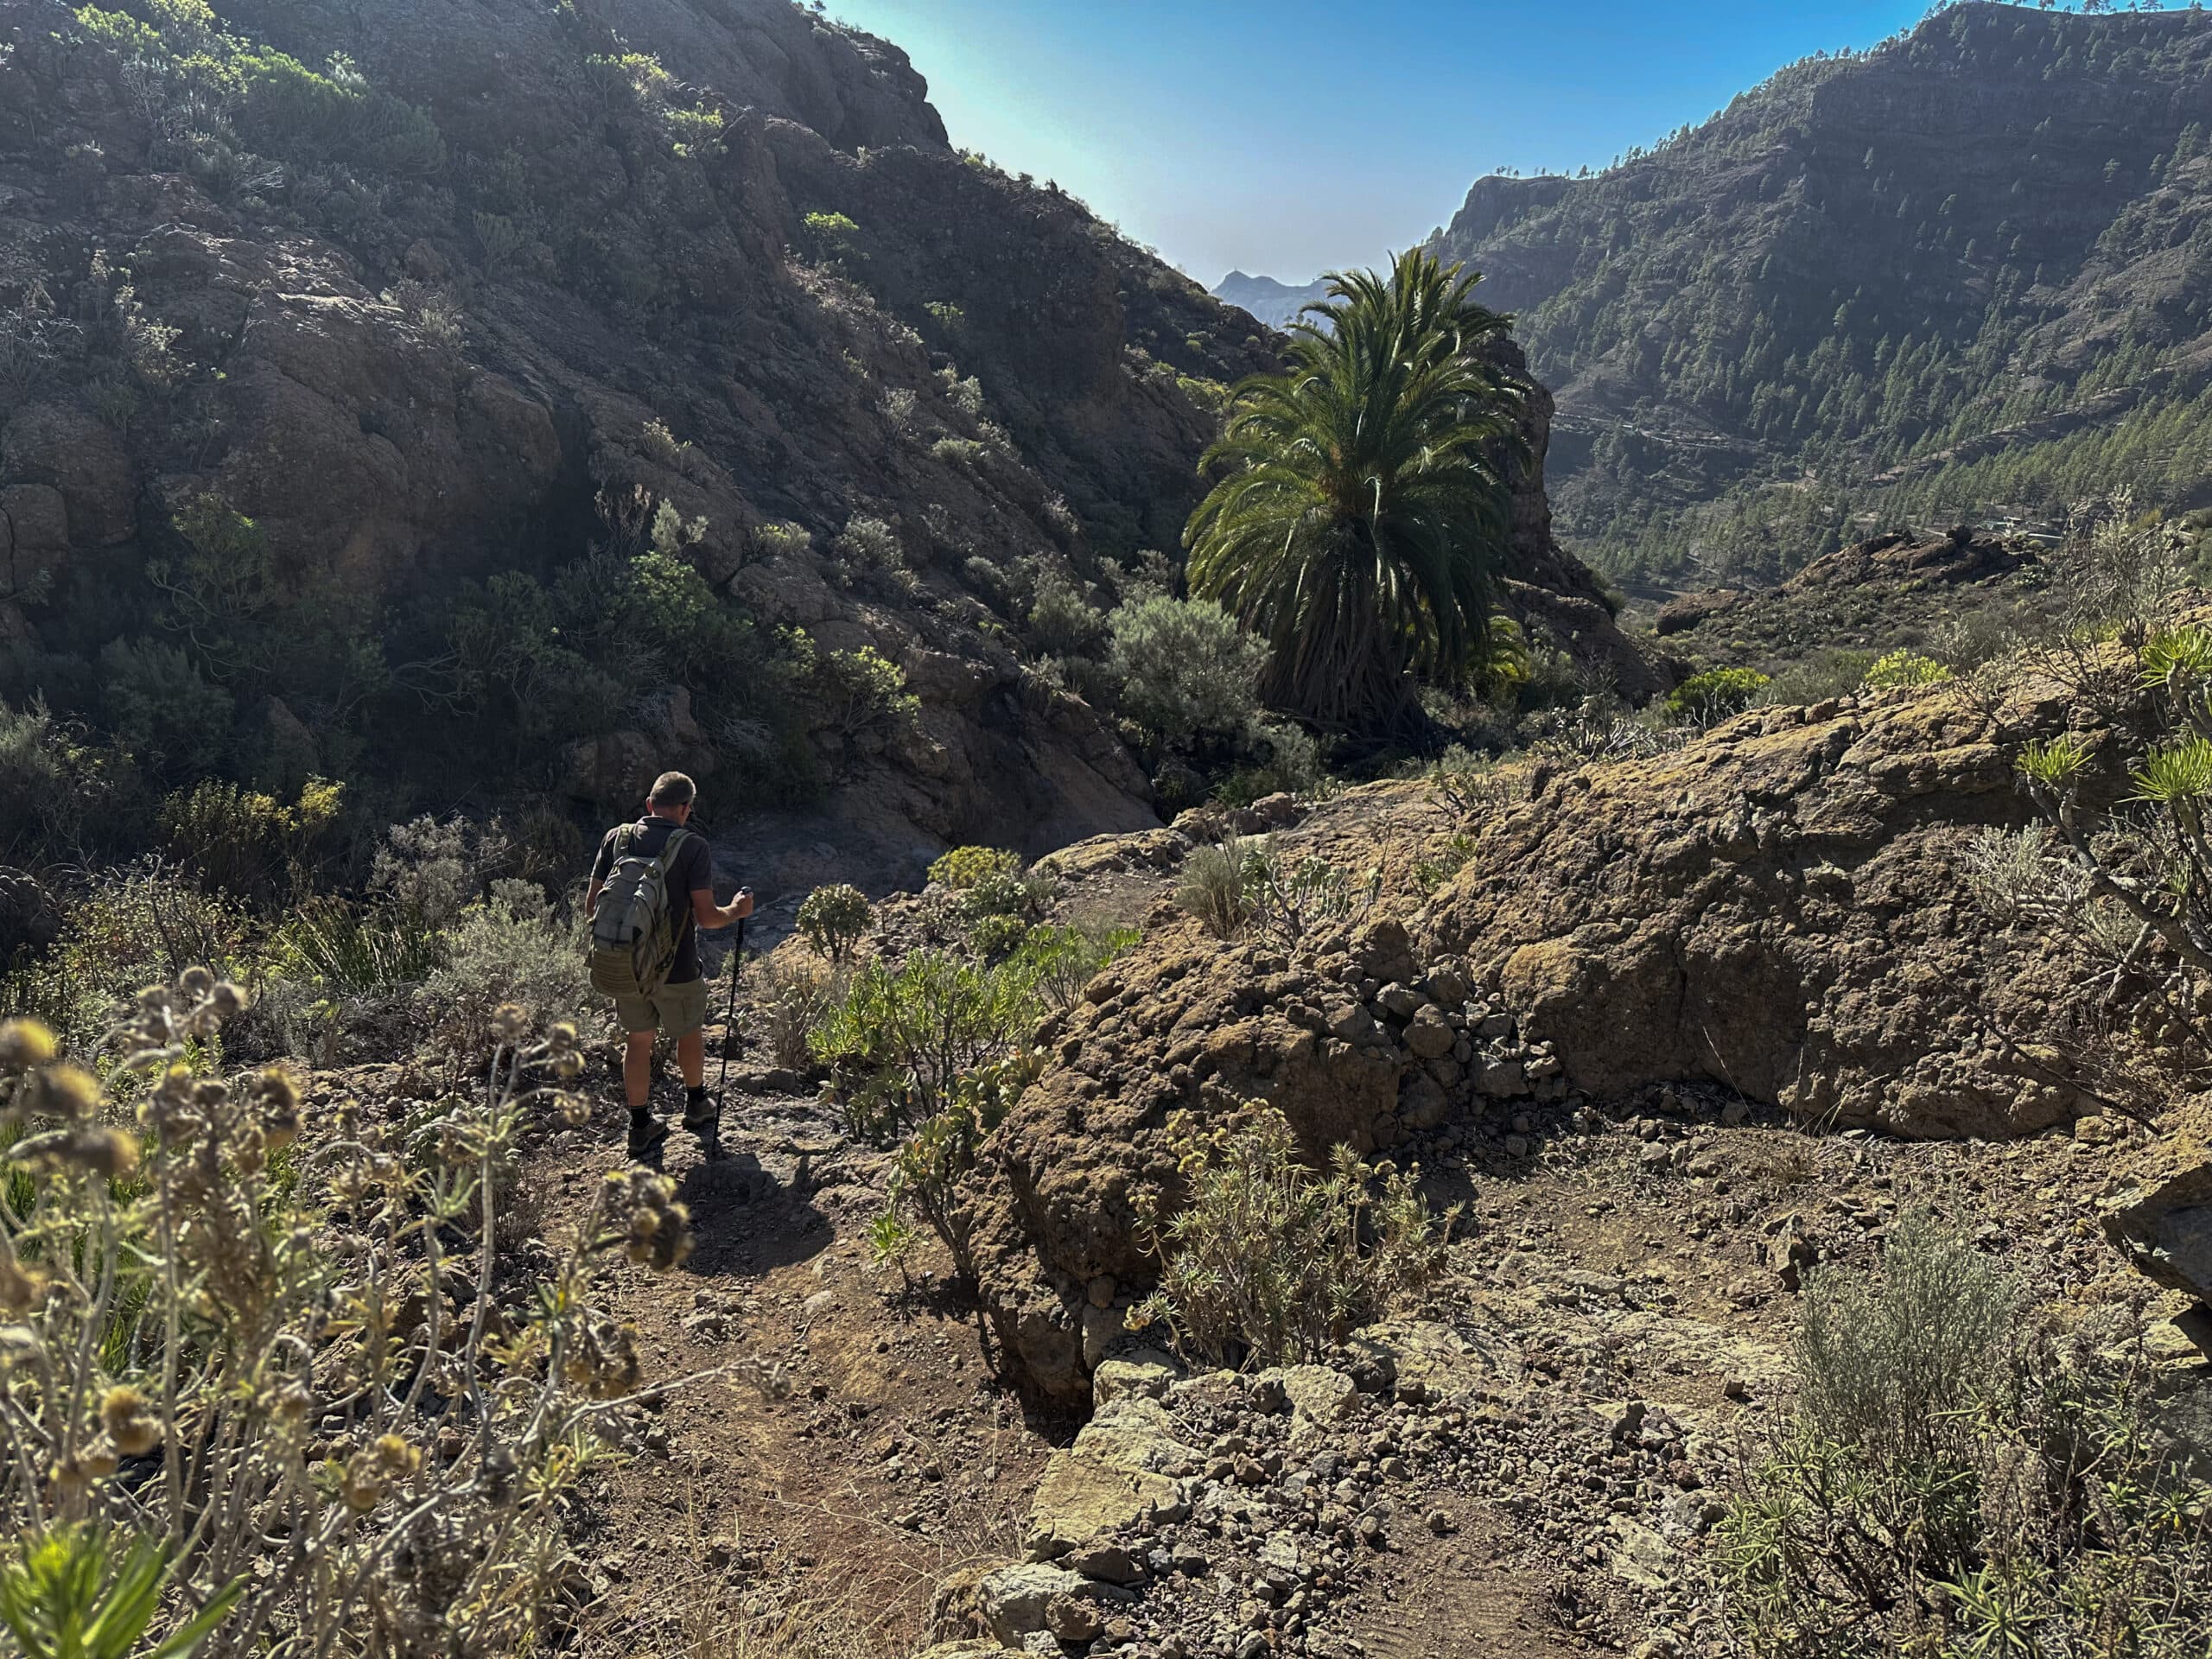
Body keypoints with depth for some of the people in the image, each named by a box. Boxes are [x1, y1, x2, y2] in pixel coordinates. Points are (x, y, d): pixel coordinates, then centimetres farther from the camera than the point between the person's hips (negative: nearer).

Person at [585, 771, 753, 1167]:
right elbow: (706, 916, -16)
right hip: (676, 968, -3)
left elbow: (591, 904, 3)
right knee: (690, 1034, 21)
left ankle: (641, 1128, 24)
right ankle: (697, 1108, 40)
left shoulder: (617, 838, -1)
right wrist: (736, 911, 4)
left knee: (637, 1040, 18)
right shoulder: (693, 846, -13)